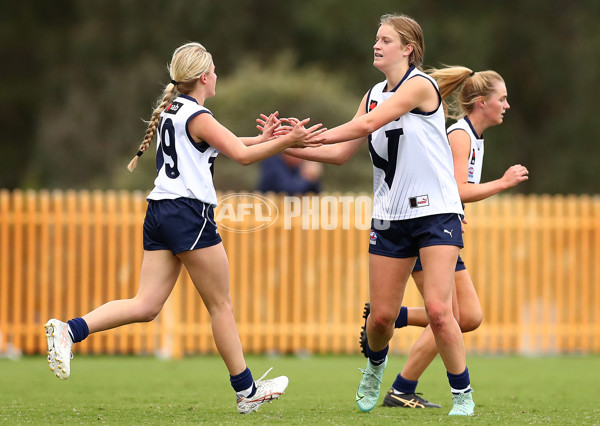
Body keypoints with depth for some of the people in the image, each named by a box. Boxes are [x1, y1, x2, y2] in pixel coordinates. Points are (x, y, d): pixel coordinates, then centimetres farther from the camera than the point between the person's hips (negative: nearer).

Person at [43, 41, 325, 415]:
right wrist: (288, 141, -8)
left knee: (145, 306, 1)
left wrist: (261, 139, 28)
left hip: (159, 215, 8)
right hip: (190, 214, -8)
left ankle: (70, 330, -16)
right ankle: (247, 390, 12)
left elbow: (222, 142, 29)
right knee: (221, 304, 3)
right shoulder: (197, 116, -10)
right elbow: (242, 155, -13)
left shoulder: (171, 110, 16)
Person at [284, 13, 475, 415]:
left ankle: (462, 395, -2)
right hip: (390, 216, 6)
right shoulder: (374, 94, 13)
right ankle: (376, 364, 36)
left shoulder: (420, 84, -11)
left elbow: (367, 125, -19)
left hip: (436, 212, -6)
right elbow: (342, 152, 12)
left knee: (438, 309, -16)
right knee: (381, 315, 5)